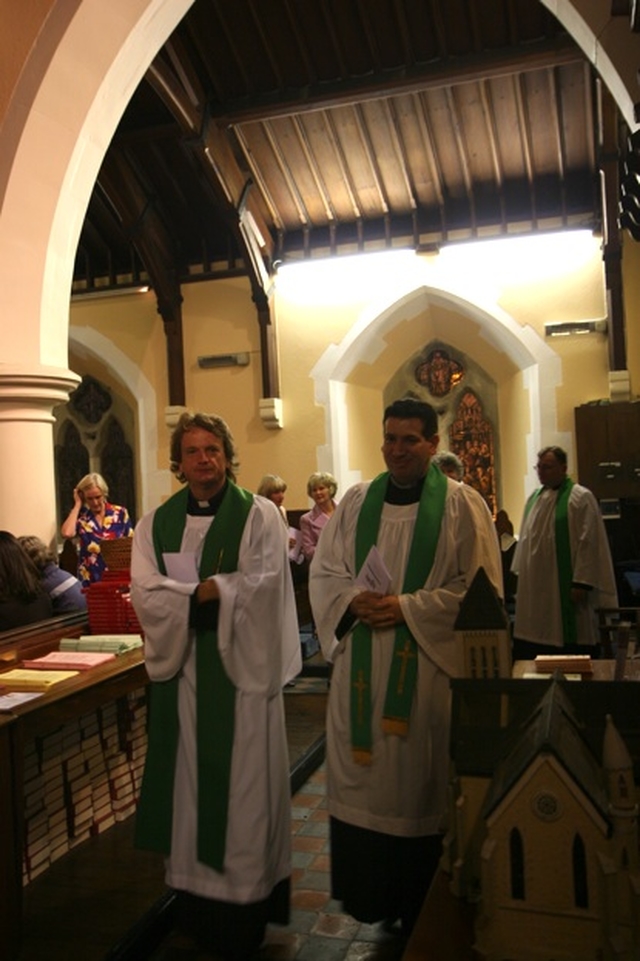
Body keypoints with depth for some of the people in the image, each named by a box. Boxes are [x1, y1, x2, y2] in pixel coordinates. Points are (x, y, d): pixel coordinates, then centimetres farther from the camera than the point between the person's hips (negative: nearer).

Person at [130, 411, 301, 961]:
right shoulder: (157, 523, 7)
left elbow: (263, 585, -13)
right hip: (182, 668, 3)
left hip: (243, 667, -3)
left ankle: (245, 909, 18)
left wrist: (189, 591, -10)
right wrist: (208, 592, -14)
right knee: (190, 781, 11)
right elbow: (146, 593, -4)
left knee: (242, 783, 3)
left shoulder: (259, 515, -2)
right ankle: (195, 906, 26)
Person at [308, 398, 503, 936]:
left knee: (420, 779, 7)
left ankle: (419, 911, 26)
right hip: (361, 665, 4)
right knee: (359, 775, 10)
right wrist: (354, 602, -12)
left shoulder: (461, 504, -3)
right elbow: (324, 571, 9)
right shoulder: (356, 502, 8)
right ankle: (367, 894, 29)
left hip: (427, 665, -3)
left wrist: (407, 608, -17)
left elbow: (478, 586, -8)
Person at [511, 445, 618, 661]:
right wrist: (521, 576, 15)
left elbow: (588, 543, -13)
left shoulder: (580, 498, -7)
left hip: (565, 587, -6)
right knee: (527, 651, 6)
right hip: (535, 590, 7)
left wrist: (581, 583, -18)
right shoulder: (534, 498, 14)